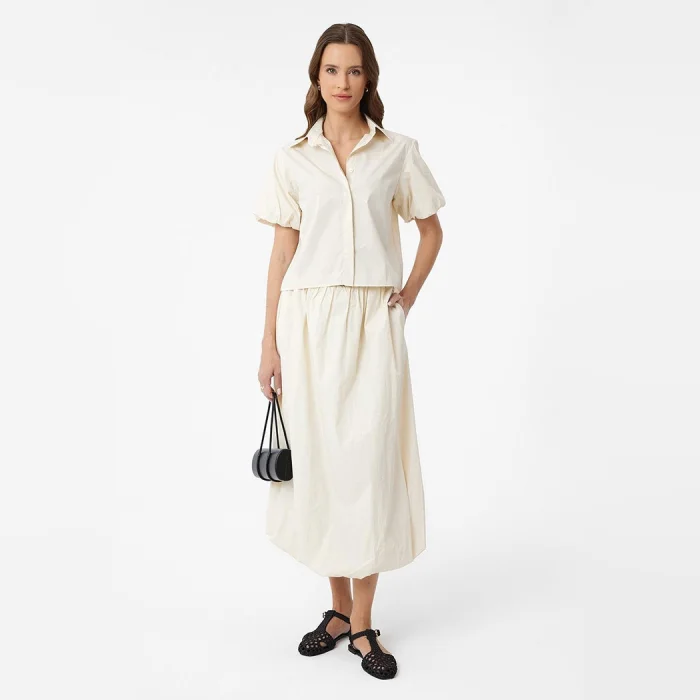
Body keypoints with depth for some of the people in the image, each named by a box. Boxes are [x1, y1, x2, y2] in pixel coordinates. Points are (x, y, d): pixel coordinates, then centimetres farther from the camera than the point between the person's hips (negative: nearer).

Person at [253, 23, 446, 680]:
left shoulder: (397, 152, 7)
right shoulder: (292, 159, 7)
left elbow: (432, 231, 16)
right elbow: (281, 254, 5)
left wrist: (408, 295, 3)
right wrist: (269, 344, 2)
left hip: (372, 323, 0)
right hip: (308, 321, 1)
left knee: (370, 460, -3)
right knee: (320, 460, 5)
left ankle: (361, 624, 11)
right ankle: (339, 606, 23)